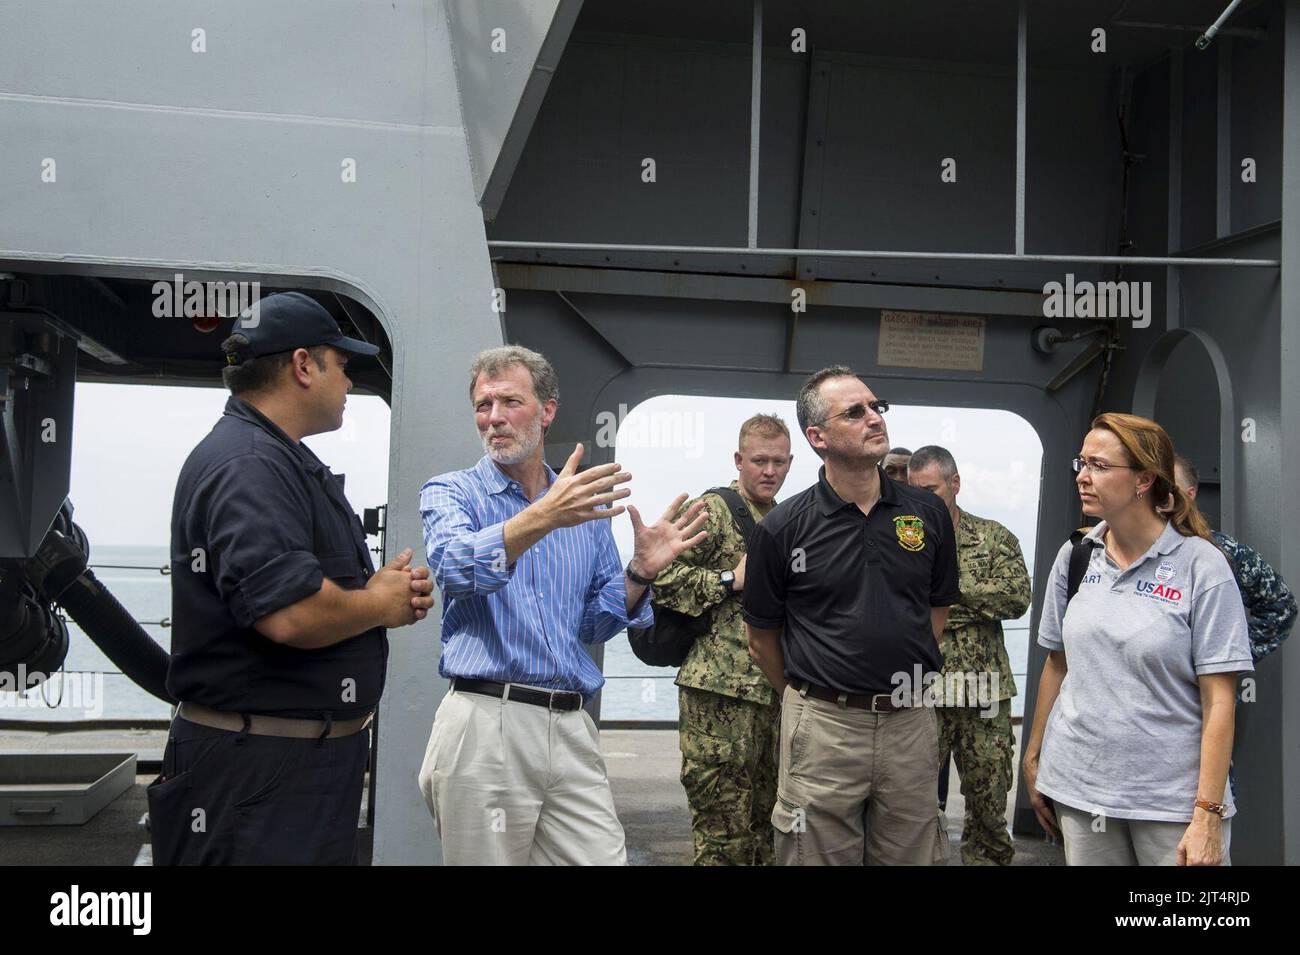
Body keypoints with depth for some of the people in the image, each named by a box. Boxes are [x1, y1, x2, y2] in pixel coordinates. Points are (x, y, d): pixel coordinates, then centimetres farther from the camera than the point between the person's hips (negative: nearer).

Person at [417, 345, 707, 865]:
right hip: (485, 723, -3)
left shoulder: (585, 507, 13)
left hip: (572, 728, 3)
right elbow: (454, 568, -20)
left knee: (604, 857, 0)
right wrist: (541, 519, -33)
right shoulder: (450, 492, 3)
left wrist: (640, 571, -2)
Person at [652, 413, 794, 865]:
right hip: (720, 691, -8)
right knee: (723, 831, -5)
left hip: (775, 690, 8)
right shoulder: (712, 511, -6)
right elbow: (660, 578, -16)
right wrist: (730, 580, -16)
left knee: (767, 821, 15)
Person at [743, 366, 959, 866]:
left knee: (911, 855, 16)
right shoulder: (782, 528, -7)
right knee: (819, 855, 9)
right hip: (822, 728, -3)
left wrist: (903, 679, 12)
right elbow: (761, 637, 3)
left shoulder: (928, 512, 2)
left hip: (911, 725, 3)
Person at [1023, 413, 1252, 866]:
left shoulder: (1202, 566, -10)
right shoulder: (1073, 557, 3)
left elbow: (1218, 699, -11)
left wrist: (1208, 816, -14)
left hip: (1172, 797, -4)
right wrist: (1033, 759, 11)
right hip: (1078, 788, 4)